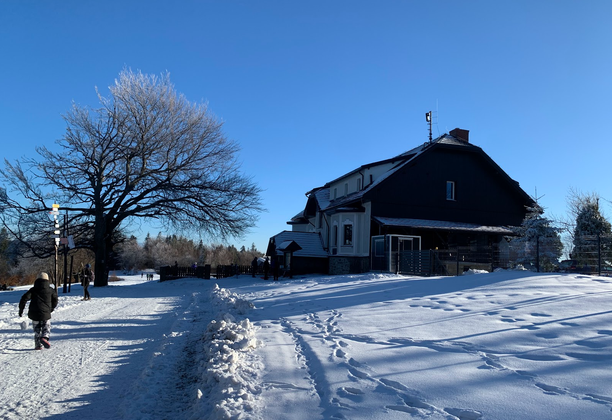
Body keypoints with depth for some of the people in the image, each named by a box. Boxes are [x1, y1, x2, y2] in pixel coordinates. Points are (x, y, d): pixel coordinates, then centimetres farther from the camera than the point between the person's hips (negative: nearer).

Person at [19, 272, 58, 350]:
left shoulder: (33, 290, 4)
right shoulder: (51, 290, 5)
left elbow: (24, 298, -6)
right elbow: (55, 301, 12)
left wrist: (21, 309, 1)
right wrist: (50, 309, 27)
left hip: (34, 314, 1)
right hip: (46, 314, -1)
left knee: (37, 330, 15)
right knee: (47, 328, 11)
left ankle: (38, 345, 11)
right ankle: (44, 337, -17)